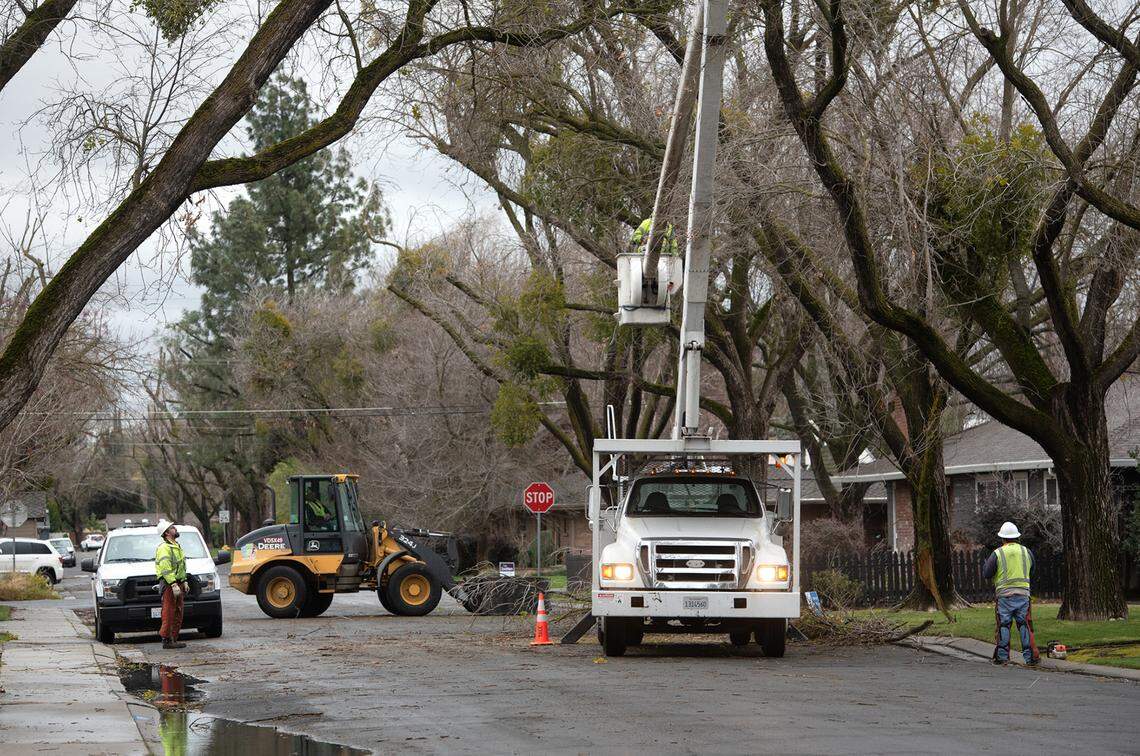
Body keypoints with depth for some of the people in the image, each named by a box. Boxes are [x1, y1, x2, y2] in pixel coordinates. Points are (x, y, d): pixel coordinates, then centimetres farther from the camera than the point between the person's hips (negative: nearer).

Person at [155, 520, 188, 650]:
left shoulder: (176, 546, 19)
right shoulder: (164, 548, -13)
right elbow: (166, 569, -21)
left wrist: (184, 582, 20)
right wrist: (174, 585, -26)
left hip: (177, 583, 10)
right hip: (168, 584, -10)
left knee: (178, 614, 11)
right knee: (169, 614, -8)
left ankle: (174, 639, 16)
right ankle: (166, 640, -7)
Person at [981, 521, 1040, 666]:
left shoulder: (997, 554, -3)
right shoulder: (1026, 552, 7)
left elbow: (986, 574, 1)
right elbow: (1031, 573, 20)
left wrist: (985, 564, 21)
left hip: (1004, 595, -2)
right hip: (1023, 594, 2)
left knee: (1003, 625, 4)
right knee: (1025, 626, 5)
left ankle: (1002, 656, 4)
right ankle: (1031, 656, 2)